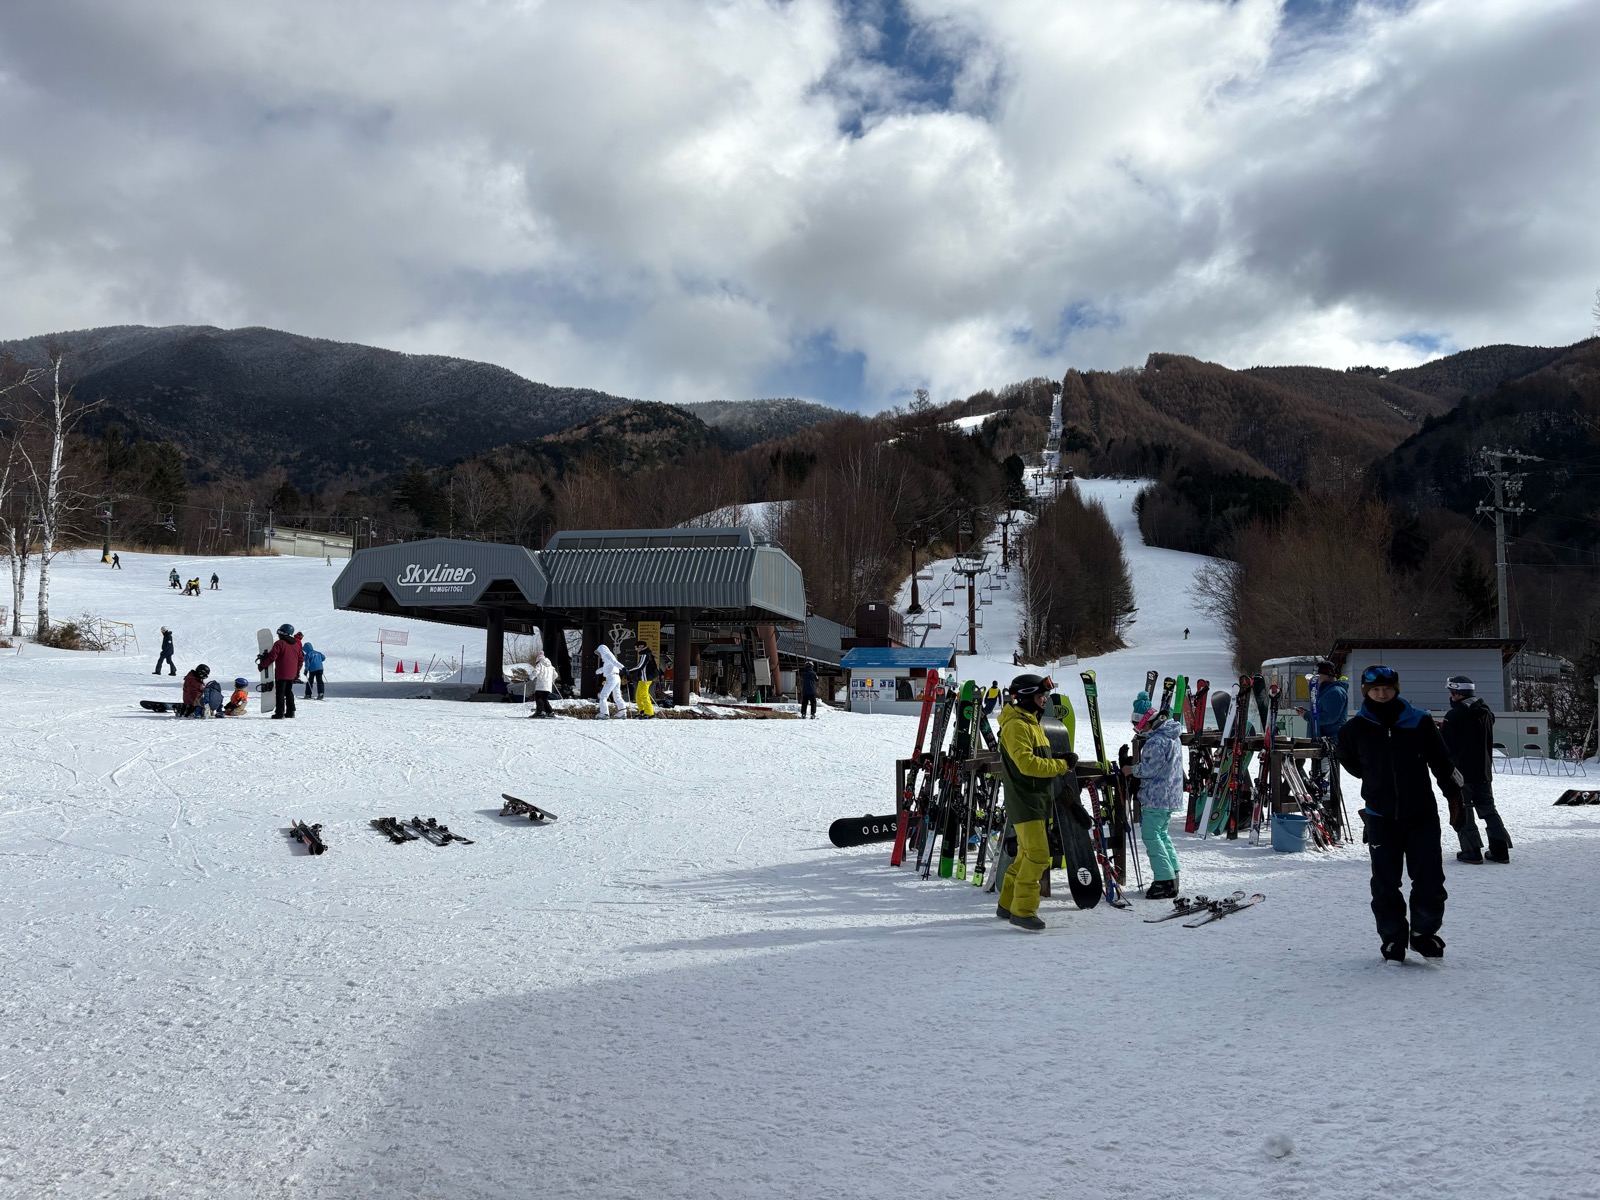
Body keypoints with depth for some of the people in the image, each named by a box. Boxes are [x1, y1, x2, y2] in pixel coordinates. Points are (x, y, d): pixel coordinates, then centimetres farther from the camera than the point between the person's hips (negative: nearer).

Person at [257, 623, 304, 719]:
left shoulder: (279, 643, -11)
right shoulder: (296, 644, 10)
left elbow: (272, 657, -14)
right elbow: (300, 659, 15)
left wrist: (262, 665, -2)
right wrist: (297, 672, 23)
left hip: (281, 674, -6)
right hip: (292, 674, 6)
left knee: (280, 693, -2)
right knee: (289, 692, 16)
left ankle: (280, 713, -5)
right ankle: (290, 712, 15)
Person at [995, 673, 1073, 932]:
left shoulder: (1031, 722, 19)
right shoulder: (1016, 725, -15)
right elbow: (1027, 763, -24)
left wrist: (1063, 764, 6)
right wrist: (1062, 765, -17)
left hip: (1035, 799, 10)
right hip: (1024, 801, -10)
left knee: (1027, 854, 14)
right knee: (1038, 855, -13)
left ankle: (1007, 905, 23)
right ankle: (1023, 910, -7)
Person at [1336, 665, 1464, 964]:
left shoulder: (1419, 722, -2)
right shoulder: (1356, 728, -2)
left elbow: (1441, 761, 8)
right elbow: (1348, 760, 18)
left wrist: (1454, 794, 10)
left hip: (1422, 814, 0)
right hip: (1381, 817, 0)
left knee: (1430, 880, 0)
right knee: (1385, 883, 4)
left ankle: (1424, 933, 20)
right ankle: (1393, 939, 18)